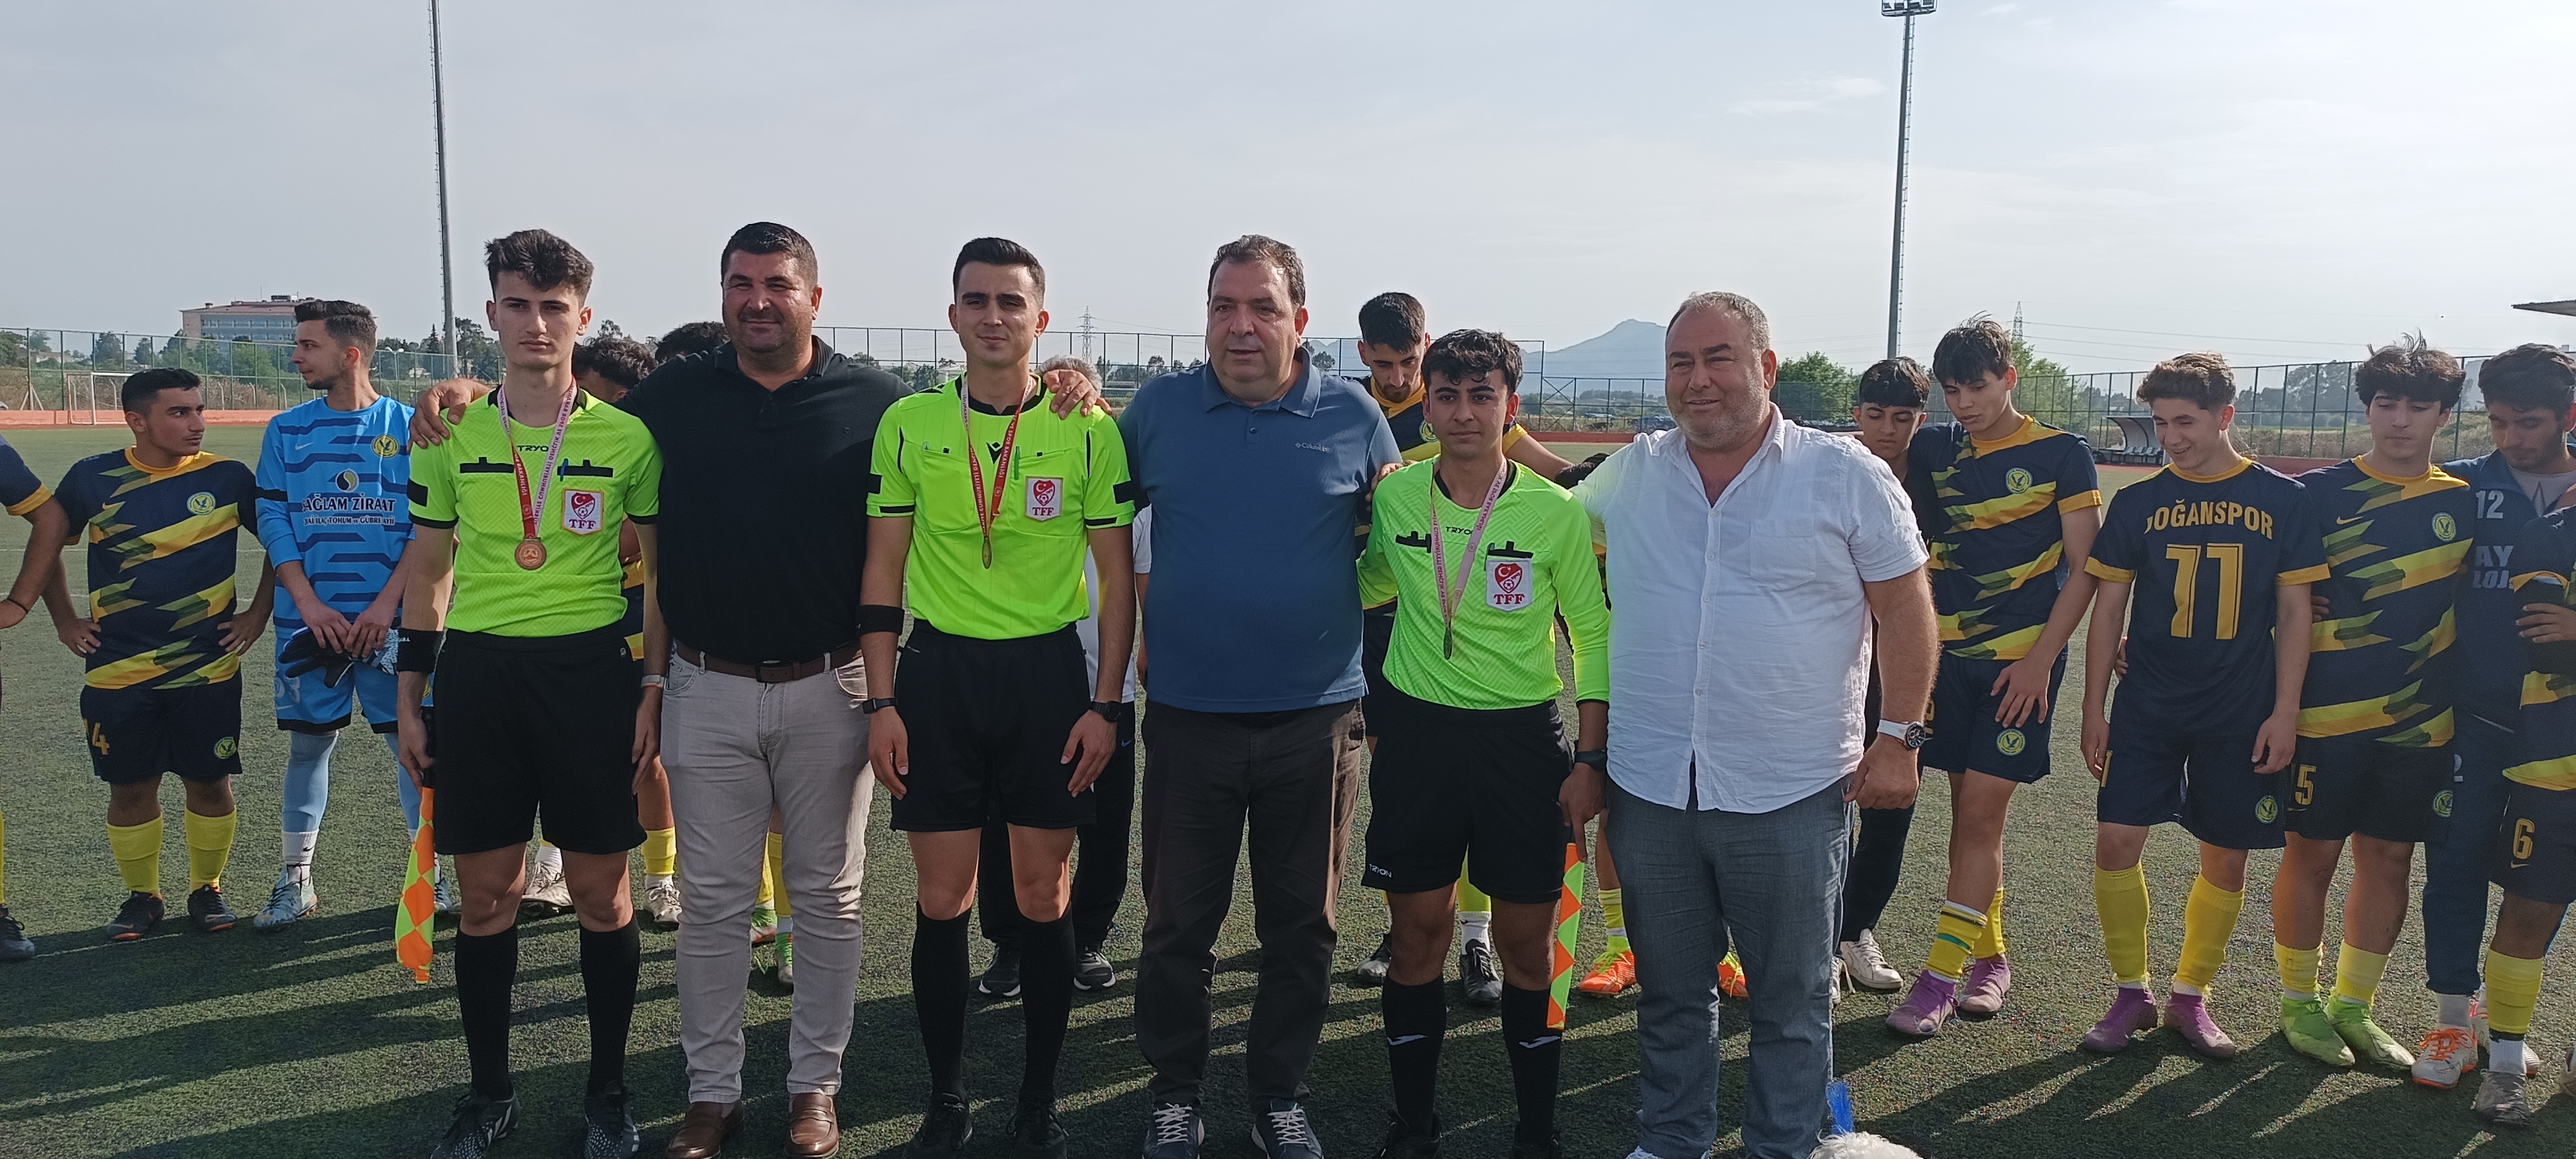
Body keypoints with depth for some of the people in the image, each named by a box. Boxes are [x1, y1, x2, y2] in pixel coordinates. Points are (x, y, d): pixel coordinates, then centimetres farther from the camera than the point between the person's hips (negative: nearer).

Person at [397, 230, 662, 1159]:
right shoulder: (452, 436, 5)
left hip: (591, 672, -2)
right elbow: (429, 572, 12)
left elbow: (664, 572, 4)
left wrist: (654, 688, -3)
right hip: (478, 672, 2)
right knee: (484, 897, 8)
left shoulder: (627, 436, -2)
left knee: (601, 895, 5)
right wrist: (410, 697, 10)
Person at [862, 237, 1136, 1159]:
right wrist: (882, 703, -1)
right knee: (941, 899, 5)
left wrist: (1104, 704, -4)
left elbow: (1118, 576, 2)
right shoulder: (908, 424, 2)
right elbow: (883, 571, 5)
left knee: (1044, 895, 6)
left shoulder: (1088, 432, -1)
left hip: (1048, 671, -1)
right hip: (938, 671, 1)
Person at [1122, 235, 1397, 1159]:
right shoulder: (1157, 408, 1)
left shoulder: (1353, 415, -1)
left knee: (1301, 925, 13)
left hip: (1316, 716, 0)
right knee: (1178, 920, 11)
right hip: (1188, 714, 0)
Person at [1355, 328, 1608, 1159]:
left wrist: (1590, 759, -4)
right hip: (1417, 732, 2)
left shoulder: (1556, 513, -8)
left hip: (1523, 738, -1)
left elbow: (1593, 637, -1)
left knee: (1527, 942, 6)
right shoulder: (1393, 497, -2)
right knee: (1417, 934, 8)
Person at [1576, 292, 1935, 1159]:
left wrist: (1898, 738, -4)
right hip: (1649, 788, 3)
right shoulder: (1631, 473, 4)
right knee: (1669, 994, 18)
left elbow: (1904, 608, -2)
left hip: (1791, 794, -3)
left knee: (1792, 1003, 10)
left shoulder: (1845, 474, -5)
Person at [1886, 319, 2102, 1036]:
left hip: (2022, 660, -4)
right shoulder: (1935, 450, 6)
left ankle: (1942, 972, -1)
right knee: (1968, 814, 10)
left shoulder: (2062, 455, -4)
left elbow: (2084, 568, -4)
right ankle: (1990, 957, 25)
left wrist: (2041, 659, -11)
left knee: (1980, 816, -6)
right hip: (1950, 654, 4)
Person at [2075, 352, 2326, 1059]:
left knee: (2226, 858, 6)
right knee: (2116, 841, -7)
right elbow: (2108, 609, 5)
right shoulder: (2139, 502, 2)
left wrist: (2284, 712, -6)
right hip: (2147, 706, 1)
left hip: (2241, 712, 0)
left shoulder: (2283, 501, -1)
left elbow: (2294, 613, 1)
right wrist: (2093, 710, 2)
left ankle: (2191, 996, 23)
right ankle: (2132, 994, 10)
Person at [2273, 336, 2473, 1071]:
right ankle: (2299, 1002, 18)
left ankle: (2354, 1007, 24)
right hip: (2326, 709, -3)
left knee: (2390, 858, 9)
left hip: (2418, 719, 3)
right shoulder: (2319, 494, -3)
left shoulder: (2464, 503, 6)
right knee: (2312, 852, 2)